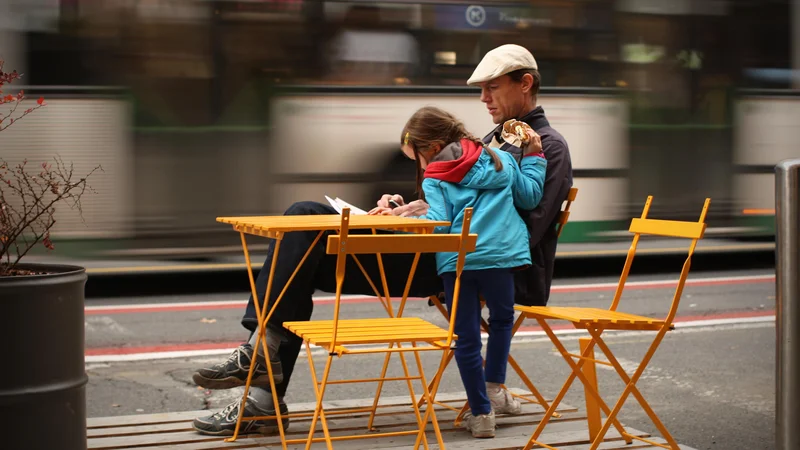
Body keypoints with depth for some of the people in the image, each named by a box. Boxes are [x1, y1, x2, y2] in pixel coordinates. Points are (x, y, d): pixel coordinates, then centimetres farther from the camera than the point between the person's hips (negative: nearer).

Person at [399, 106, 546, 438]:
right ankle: (494, 387, 21)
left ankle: (481, 413, 9)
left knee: (466, 337, 6)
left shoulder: (435, 179, 2)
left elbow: (437, 224, -8)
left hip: (456, 260, -3)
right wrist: (534, 155, 30)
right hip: (499, 255, 3)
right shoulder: (501, 160, 16)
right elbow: (530, 196, 19)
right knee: (502, 318, 28)